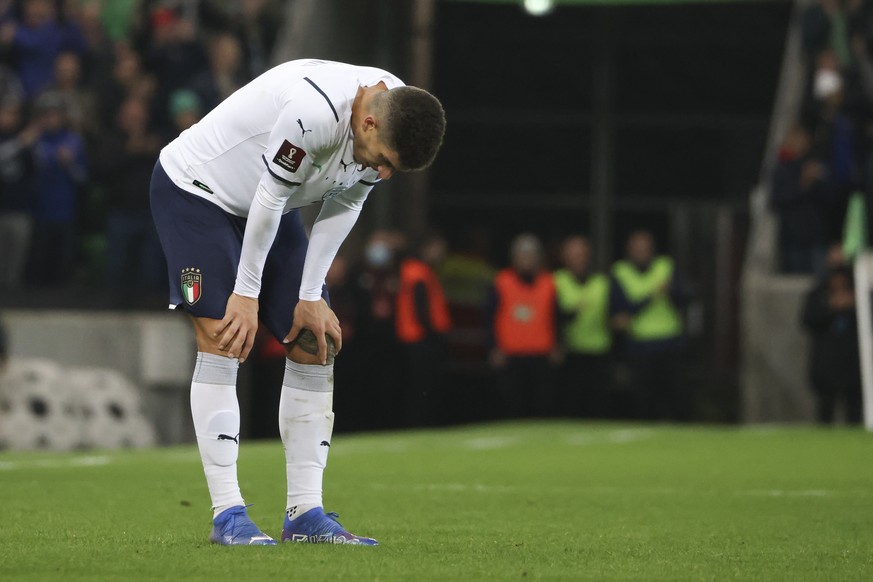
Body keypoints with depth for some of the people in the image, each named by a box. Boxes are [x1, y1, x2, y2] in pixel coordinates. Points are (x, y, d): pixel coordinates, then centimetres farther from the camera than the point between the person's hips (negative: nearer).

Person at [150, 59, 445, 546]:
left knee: (316, 345, 1)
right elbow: (269, 197, -28)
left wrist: (311, 296, -4)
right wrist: (246, 293, -17)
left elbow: (343, 207, -2)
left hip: (266, 209, 8)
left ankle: (306, 514, 2)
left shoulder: (396, 122, -14)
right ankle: (227, 514, -17)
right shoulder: (313, 111, -38)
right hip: (194, 189, -8)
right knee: (222, 342, -18)